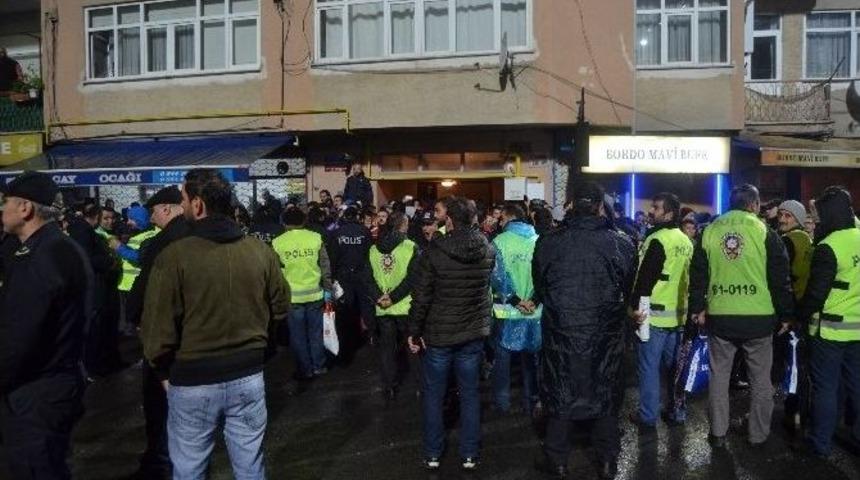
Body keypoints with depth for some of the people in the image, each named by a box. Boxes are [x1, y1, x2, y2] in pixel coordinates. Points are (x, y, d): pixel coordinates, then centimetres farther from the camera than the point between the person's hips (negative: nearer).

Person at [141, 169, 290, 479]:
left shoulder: (175, 256, -16)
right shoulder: (261, 251, -5)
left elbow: (158, 326, -14)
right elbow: (280, 308, 7)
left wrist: (163, 370, 4)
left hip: (192, 381, -3)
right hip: (249, 375, 3)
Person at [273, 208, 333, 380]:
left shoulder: (277, 243, -5)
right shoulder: (316, 238, -4)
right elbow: (325, 266, -1)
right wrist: (327, 288, 9)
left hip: (292, 295, -1)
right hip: (315, 293, 1)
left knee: (298, 335, 10)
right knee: (316, 331, 15)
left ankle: (305, 370, 18)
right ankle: (318, 366, 23)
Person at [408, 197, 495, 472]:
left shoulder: (433, 252, -18)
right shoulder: (487, 250, -5)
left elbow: (421, 297, -14)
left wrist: (414, 332, -4)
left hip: (437, 334, -3)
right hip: (473, 334, 3)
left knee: (433, 395, 13)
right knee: (470, 394, 14)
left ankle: (433, 454, 24)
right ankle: (469, 455, 24)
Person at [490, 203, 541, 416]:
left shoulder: (500, 241, -8)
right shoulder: (538, 241, 1)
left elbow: (497, 277, -14)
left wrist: (514, 300, -10)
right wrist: (534, 299, -3)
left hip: (507, 311, -3)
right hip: (534, 311, 3)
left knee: (502, 358, 11)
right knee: (531, 358, 14)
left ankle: (502, 402, 19)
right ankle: (531, 403, 23)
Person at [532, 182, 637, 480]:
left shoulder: (548, 243, -9)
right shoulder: (622, 244, -9)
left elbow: (539, 287, 4)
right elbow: (631, 289, 5)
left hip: (561, 332, 0)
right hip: (605, 335, 0)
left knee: (560, 392, 13)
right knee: (605, 393, 15)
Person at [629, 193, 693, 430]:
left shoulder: (658, 240, -15)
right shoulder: (686, 241, 10)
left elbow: (645, 276, -19)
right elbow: (688, 278, 17)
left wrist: (636, 305, -13)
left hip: (655, 314, -8)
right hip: (679, 314, 8)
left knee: (649, 366, 0)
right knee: (674, 365, 16)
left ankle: (648, 416, 6)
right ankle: (677, 411, 24)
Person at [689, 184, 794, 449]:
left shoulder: (709, 232, 3)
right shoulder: (765, 232, -5)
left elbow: (698, 274, 7)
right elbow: (780, 278, -3)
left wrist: (698, 307, 15)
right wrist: (785, 314, 5)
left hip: (719, 317, 2)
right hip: (759, 318, -2)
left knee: (719, 375, 12)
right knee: (760, 377, 13)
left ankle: (718, 433, 17)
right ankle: (758, 434, 21)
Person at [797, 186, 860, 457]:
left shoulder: (828, 247, -19)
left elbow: (815, 292, -17)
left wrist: (801, 317, -2)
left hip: (830, 330, -6)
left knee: (825, 387, 3)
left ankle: (821, 443, 12)